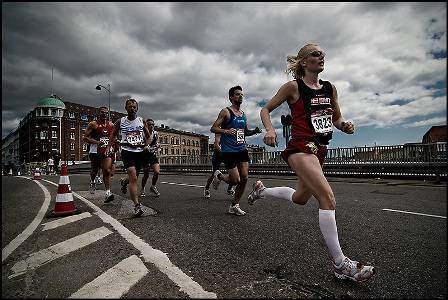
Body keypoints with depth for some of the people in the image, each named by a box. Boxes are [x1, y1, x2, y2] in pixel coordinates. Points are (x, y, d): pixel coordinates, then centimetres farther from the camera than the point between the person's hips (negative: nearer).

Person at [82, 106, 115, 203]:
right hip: (95, 151, -1)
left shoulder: (111, 125, 7)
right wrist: (97, 142, -19)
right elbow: (85, 138, -6)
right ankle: (92, 182, 48)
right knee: (94, 171, 14)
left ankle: (108, 192, -15)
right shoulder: (93, 124, -4)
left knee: (107, 171, -12)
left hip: (106, 151, 2)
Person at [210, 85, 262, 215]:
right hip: (229, 151, -6)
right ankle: (219, 176, 24)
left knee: (244, 179, 1)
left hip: (242, 150, 7)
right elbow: (213, 128, -8)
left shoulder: (243, 114, 16)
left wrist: (254, 131, 5)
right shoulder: (226, 112, -5)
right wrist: (226, 131, -26)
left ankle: (234, 205, 17)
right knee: (236, 180, -7)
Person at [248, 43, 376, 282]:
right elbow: (265, 110, 2)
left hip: (319, 149, 8)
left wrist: (345, 125, -2)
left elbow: (336, 118, 21)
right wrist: (270, 130, -17)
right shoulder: (293, 87, -4)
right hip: (300, 148, -8)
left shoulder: (330, 88, 12)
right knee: (328, 198, -20)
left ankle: (261, 190, 45)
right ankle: (340, 264, -9)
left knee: (300, 198, 21)